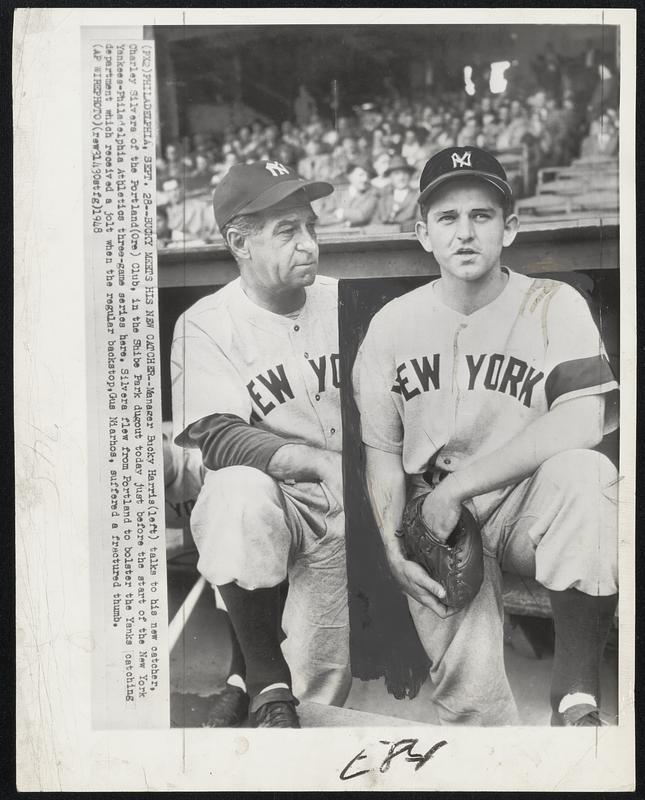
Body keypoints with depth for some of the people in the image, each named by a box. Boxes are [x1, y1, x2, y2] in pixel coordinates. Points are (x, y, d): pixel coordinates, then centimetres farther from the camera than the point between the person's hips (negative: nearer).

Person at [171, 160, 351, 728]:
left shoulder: (344, 304, 7)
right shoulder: (206, 325, -4)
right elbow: (218, 438, -18)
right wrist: (322, 462, -31)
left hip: (343, 512, 2)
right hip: (266, 505, -2)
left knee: (318, 682, -14)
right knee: (241, 489, -37)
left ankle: (256, 683, 22)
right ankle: (266, 680, -18)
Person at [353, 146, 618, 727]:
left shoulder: (553, 305, -6)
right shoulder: (394, 324, 3)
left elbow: (581, 424, -22)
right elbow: (382, 450, 8)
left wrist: (455, 486, -23)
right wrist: (393, 548, -8)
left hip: (528, 507, 0)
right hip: (440, 525, 1)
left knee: (582, 474, -36)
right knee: (469, 694, -24)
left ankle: (577, 696, -27)